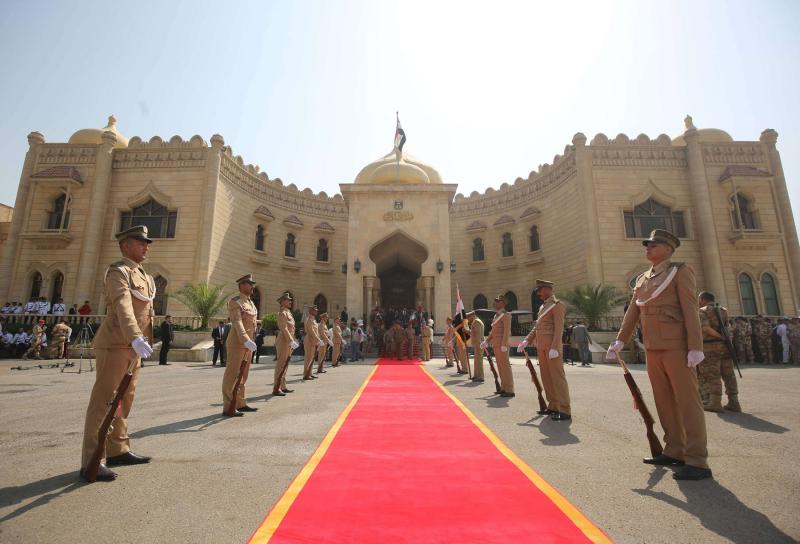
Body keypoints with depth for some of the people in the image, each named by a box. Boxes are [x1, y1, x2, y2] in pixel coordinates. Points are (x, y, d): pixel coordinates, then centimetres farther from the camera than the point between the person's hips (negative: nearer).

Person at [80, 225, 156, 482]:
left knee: (124, 399, 14)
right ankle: (92, 462, 1)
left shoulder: (143, 276, 17)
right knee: (103, 401, -5)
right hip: (115, 345, -9)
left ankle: (117, 450, 25)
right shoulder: (118, 272, -11)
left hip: (132, 346, 9)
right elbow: (123, 307, -29)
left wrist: (143, 341, 19)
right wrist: (136, 338, -42)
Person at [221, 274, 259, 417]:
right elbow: (237, 323, -23)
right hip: (237, 343, -9)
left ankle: (241, 404, 23)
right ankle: (228, 408, 4)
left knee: (243, 375, 14)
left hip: (247, 343, 9)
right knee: (232, 375, -3)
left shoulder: (250, 302, 15)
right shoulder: (235, 302, -12)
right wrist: (246, 340, -34)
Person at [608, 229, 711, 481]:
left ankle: (697, 461, 4)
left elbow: (690, 310, -10)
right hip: (653, 348, 7)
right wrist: (620, 340, 9)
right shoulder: (642, 279, 16)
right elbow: (633, 312, 14)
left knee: (687, 401, -2)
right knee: (664, 401, 12)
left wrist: (695, 347, -16)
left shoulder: (680, 271, -1)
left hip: (676, 346, -7)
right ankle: (674, 452, 23)